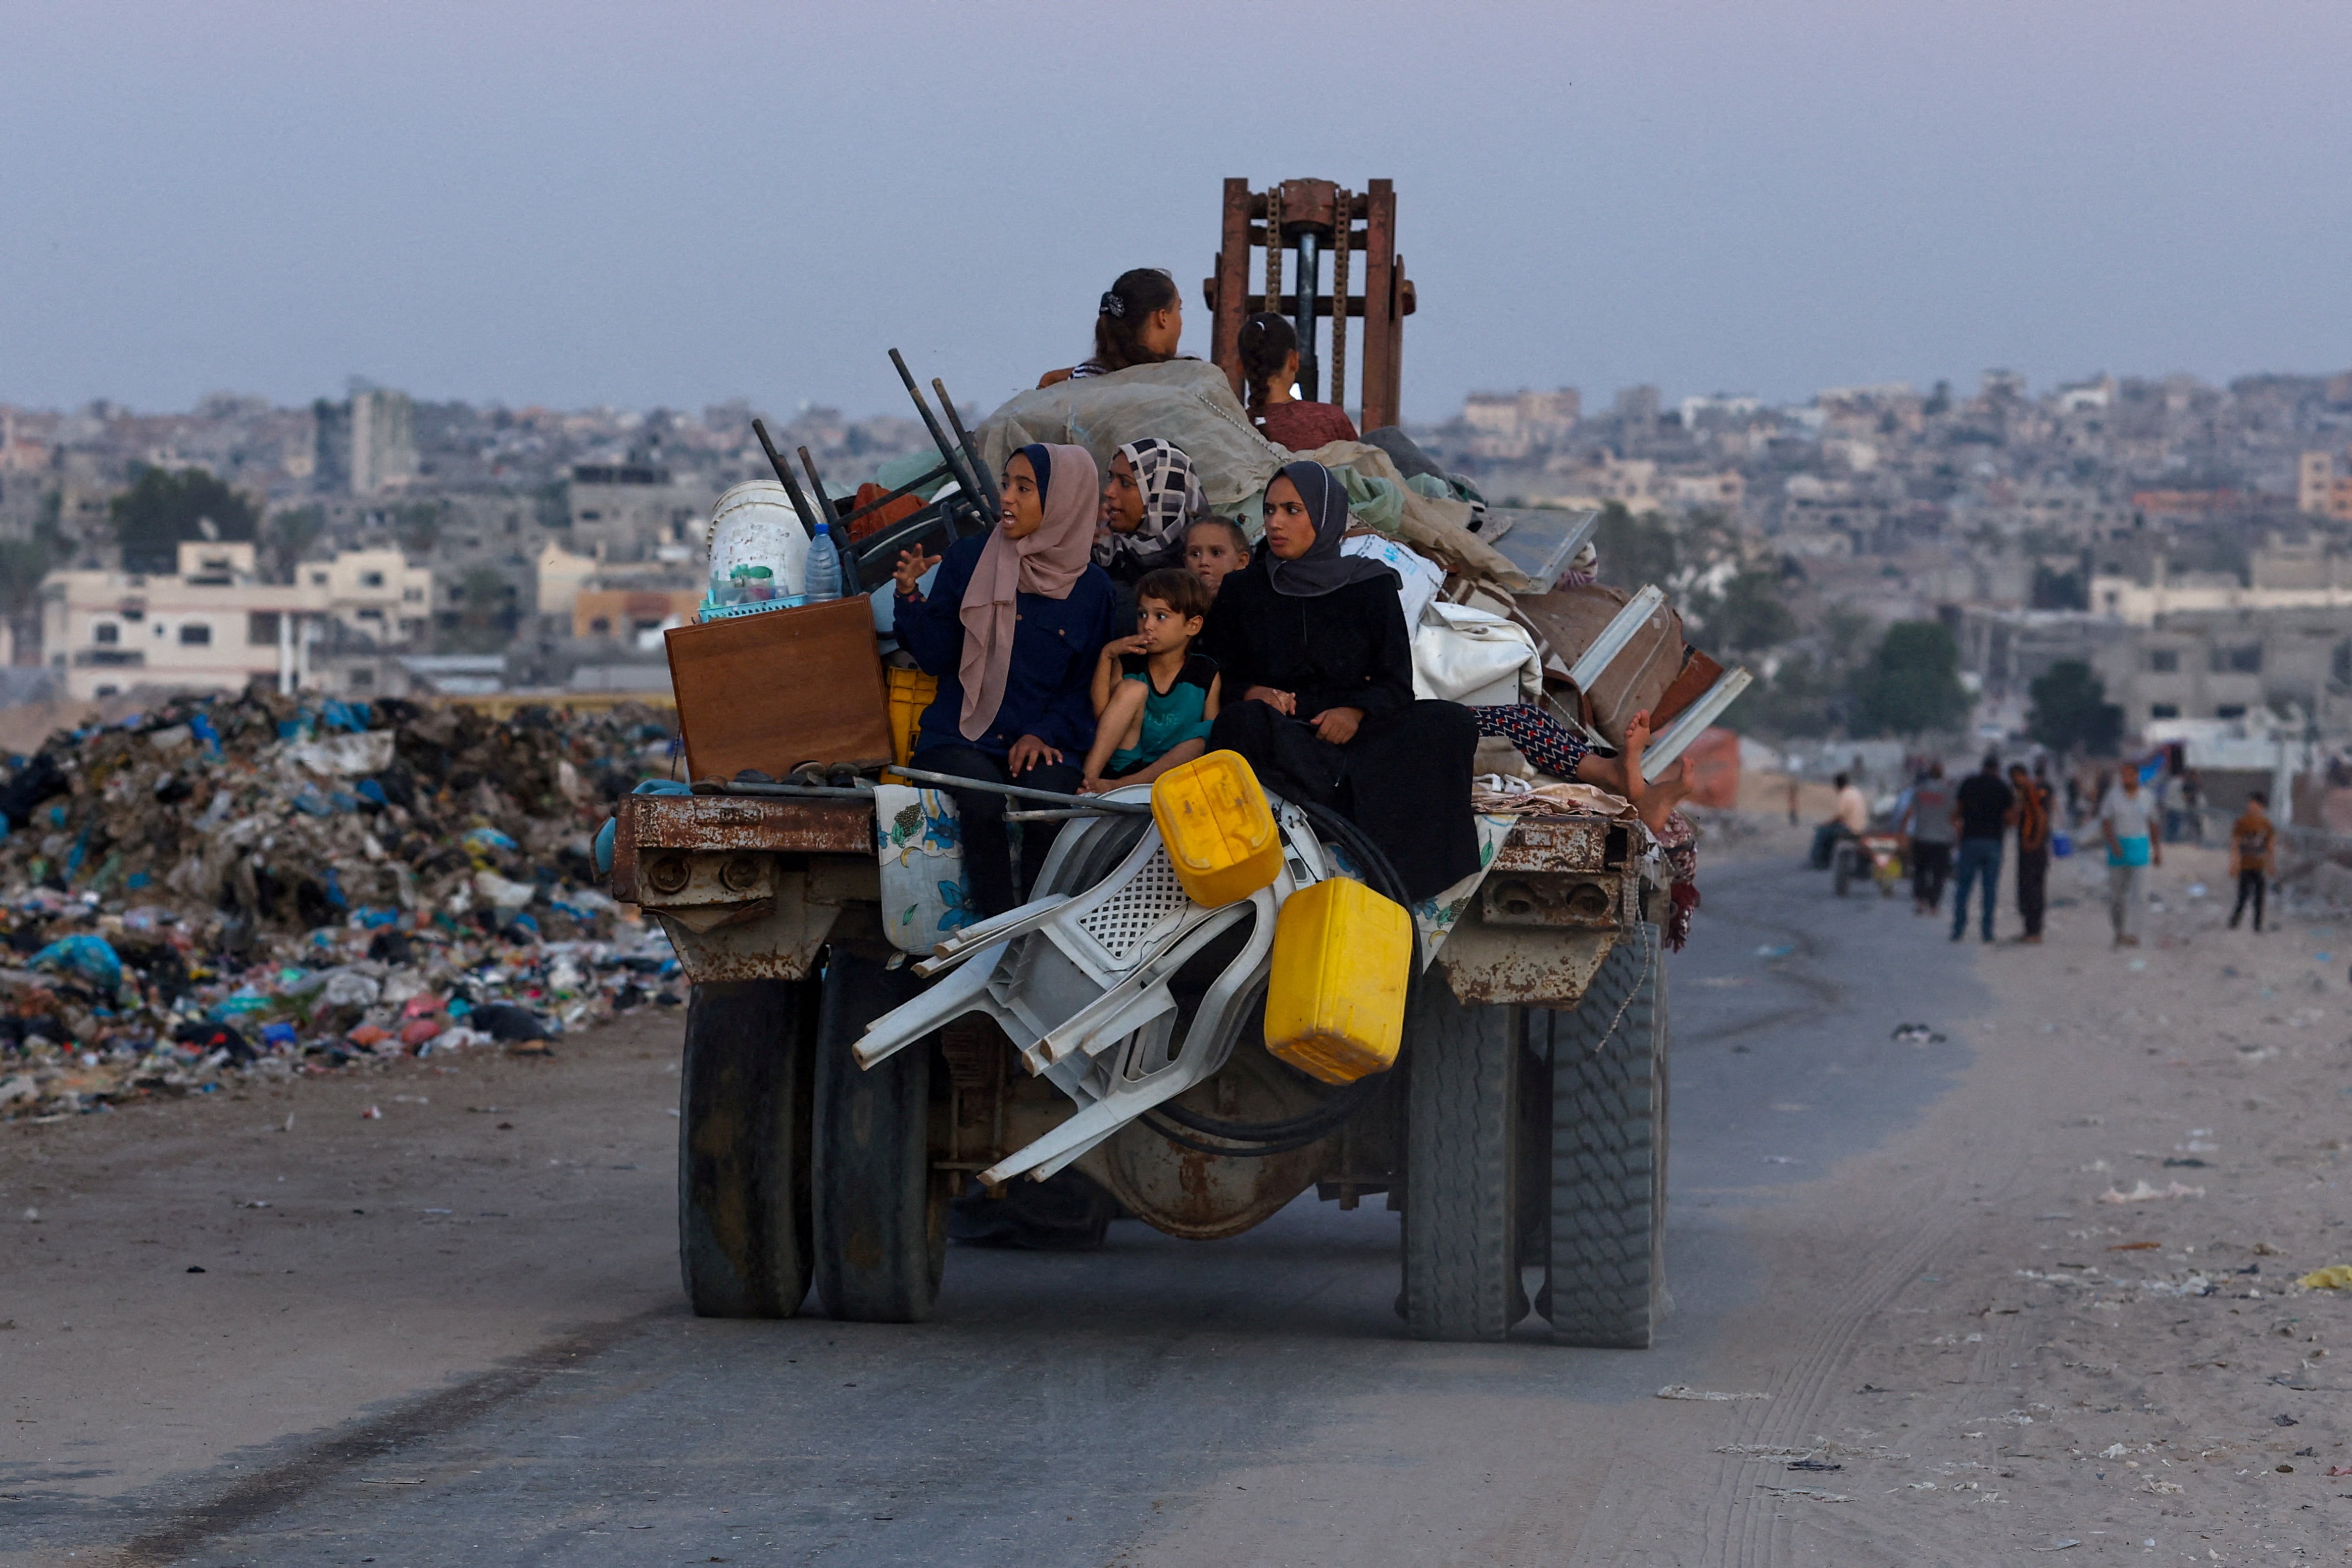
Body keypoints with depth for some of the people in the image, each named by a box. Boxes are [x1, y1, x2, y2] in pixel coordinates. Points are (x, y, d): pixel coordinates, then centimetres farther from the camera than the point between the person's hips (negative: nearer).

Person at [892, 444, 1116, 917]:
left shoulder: (1090, 588, 6)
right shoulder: (968, 559, 6)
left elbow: (1087, 682, 8)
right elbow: (936, 657, 5)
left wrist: (1044, 735, -7)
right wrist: (912, 598, -10)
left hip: (1042, 743, 0)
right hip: (960, 734, 0)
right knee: (984, 803, -32)